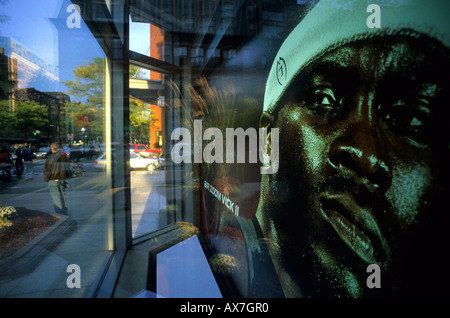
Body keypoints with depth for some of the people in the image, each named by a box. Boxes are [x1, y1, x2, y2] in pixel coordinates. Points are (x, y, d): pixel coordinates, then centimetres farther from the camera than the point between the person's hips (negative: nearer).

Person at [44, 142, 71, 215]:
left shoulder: (50, 158, -14)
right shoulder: (65, 157, 1)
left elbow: (47, 171, -8)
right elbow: (68, 168, 9)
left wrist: (46, 179, 8)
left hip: (53, 180, -5)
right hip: (62, 179, 5)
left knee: (56, 198, 2)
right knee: (63, 196, 16)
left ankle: (60, 215, 4)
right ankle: (65, 213, 24)